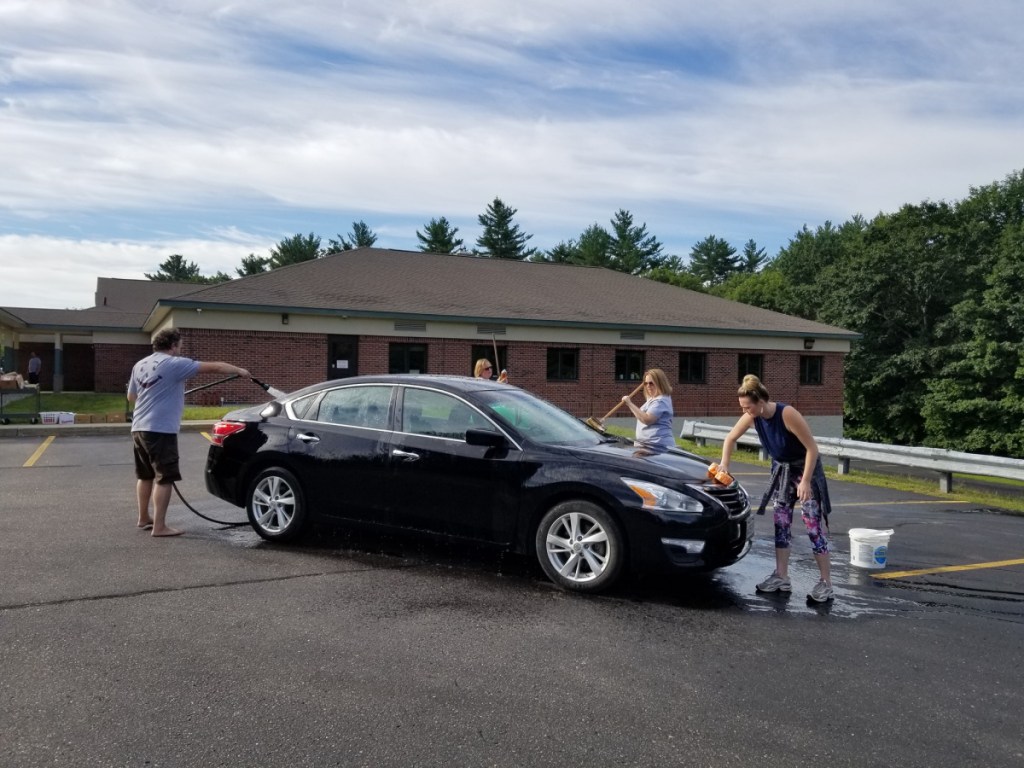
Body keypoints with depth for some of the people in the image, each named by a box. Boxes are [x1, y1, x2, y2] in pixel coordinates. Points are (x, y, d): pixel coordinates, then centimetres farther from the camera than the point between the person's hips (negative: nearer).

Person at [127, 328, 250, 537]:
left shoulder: (140, 365, 13)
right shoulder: (174, 364, -10)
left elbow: (131, 397, 24)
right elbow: (213, 367, -8)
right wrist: (239, 371, 4)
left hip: (139, 428, 9)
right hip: (160, 429, -9)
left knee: (145, 475, 20)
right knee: (164, 478, -5)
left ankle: (143, 518, 31)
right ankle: (159, 526, -6)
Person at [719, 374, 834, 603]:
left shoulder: (787, 414, -31)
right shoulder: (751, 417, -13)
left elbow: (812, 448, -26)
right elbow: (730, 439, 4)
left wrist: (805, 481, -28)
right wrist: (724, 465, -6)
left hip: (806, 468, -6)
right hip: (781, 469, 7)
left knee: (814, 526, -7)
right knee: (781, 523, 7)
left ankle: (826, 584, -1)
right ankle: (781, 577, 14)